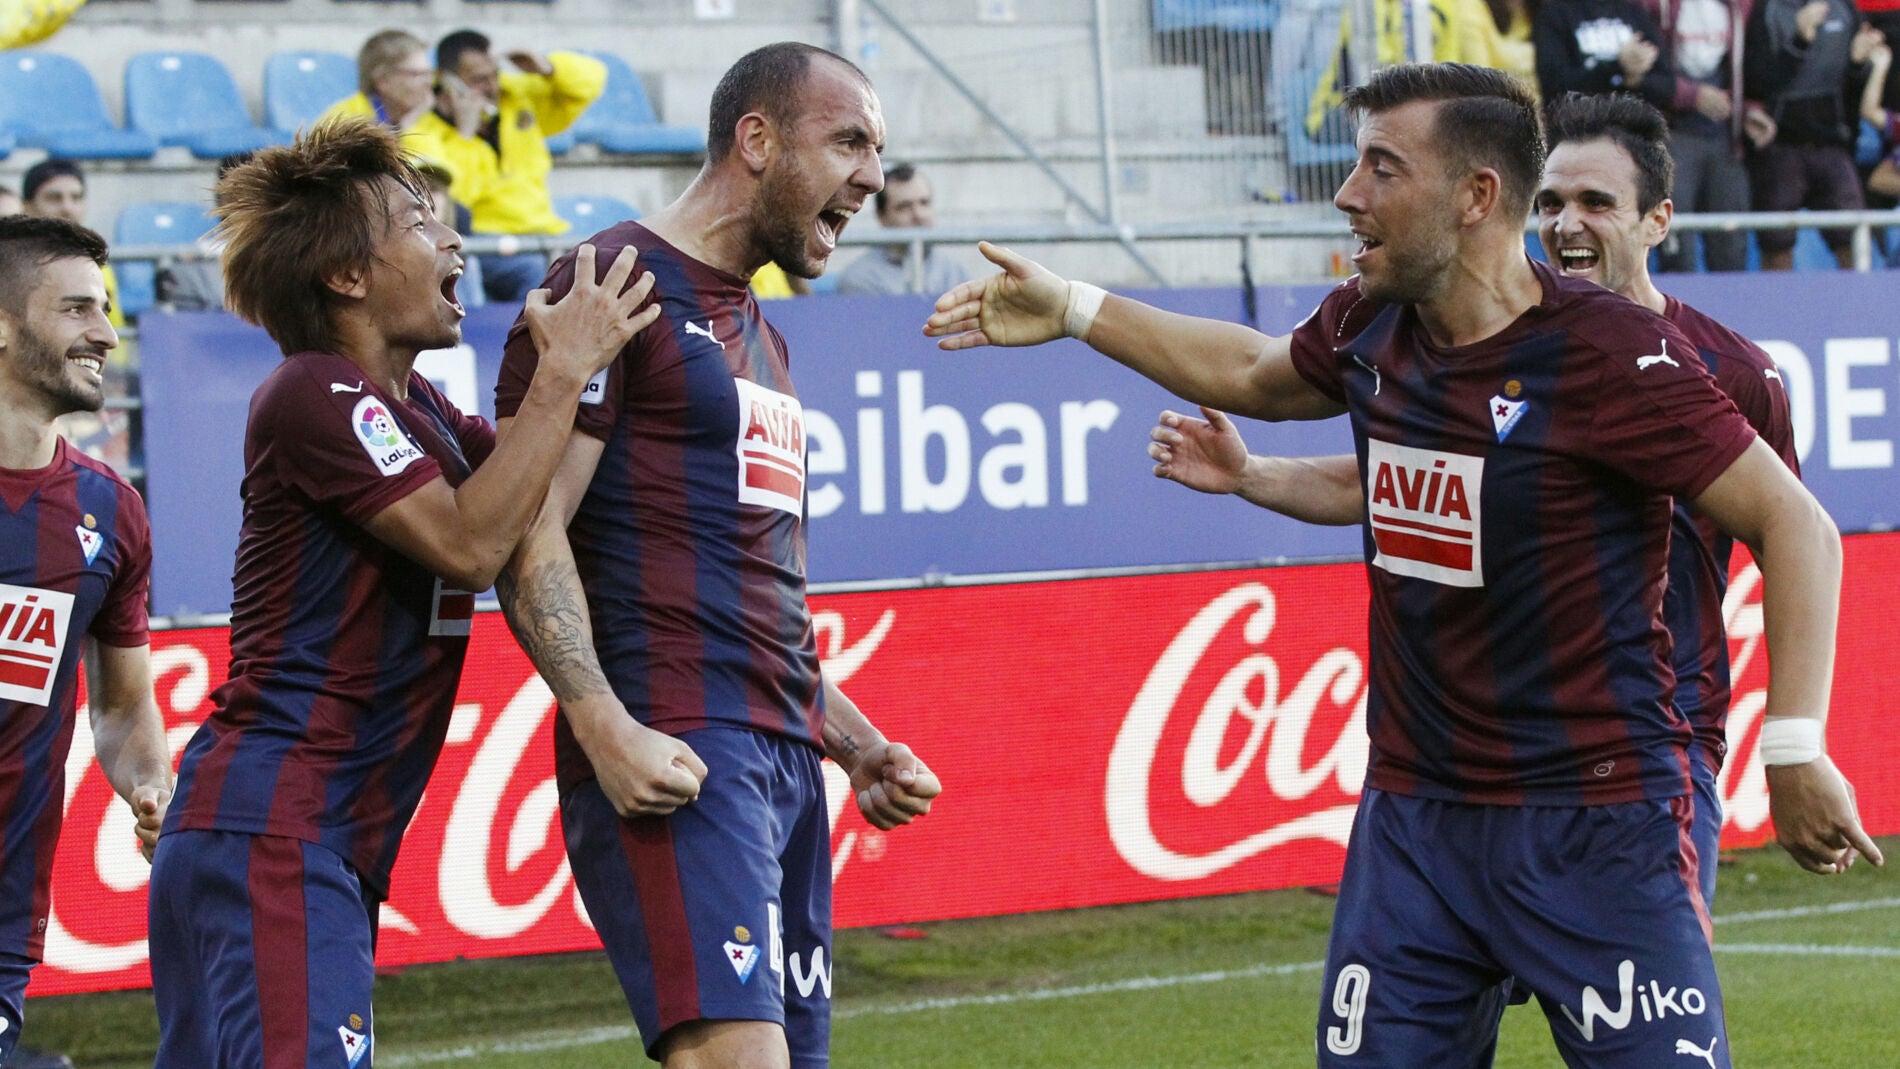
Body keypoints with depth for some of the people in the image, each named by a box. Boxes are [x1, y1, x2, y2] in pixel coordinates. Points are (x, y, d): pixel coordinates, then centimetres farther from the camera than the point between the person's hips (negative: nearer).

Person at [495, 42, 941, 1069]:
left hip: (783, 755, 9)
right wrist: (605, 729, -22)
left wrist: (856, 747, 20)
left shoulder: (759, 339, 26)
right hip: (673, 755, -9)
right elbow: (530, 532, -12)